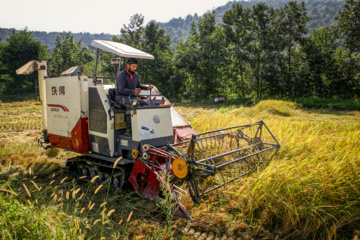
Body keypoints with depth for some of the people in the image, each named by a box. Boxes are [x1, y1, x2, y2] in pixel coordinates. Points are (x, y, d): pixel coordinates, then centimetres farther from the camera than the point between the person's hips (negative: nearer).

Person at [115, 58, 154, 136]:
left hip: (132, 97, 7)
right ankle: (128, 129, -36)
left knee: (146, 105, -17)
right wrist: (133, 91, -33)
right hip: (121, 97, -6)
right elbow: (121, 89, -20)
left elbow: (138, 85, 25)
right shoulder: (121, 75, -10)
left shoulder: (135, 75, 13)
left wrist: (147, 87, 6)